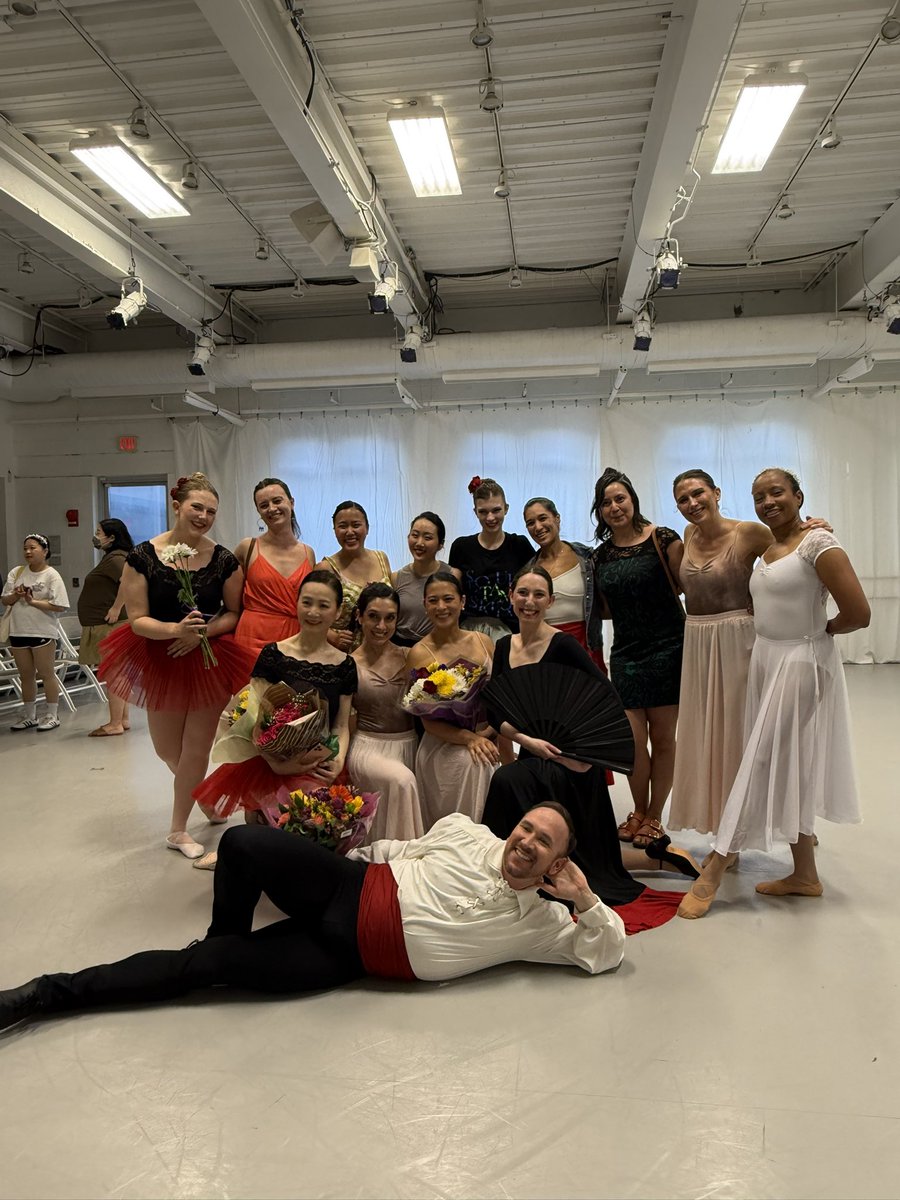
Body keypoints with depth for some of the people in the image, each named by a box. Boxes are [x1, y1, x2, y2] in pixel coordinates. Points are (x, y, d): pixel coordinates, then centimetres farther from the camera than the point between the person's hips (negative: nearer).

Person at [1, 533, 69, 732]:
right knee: (26, 676, 15)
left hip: (43, 632, -5)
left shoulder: (52, 575, -7)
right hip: (18, 632, 5)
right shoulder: (16, 572, 8)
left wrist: (33, 601, -18)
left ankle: (52, 715, 13)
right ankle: (29, 716, 26)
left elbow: (60, 606, -14)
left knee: (46, 674, 3)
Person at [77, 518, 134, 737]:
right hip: (107, 625, 11)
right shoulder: (111, 557, 18)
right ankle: (123, 719, 20)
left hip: (110, 625, -11)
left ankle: (115, 724, -3)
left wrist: (116, 608, -26)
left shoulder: (115, 558, -14)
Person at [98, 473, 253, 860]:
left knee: (196, 750, 6)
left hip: (209, 660, 0)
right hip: (159, 660, 1)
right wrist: (176, 629, -31)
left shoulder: (224, 560, -10)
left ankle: (178, 829, 27)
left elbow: (234, 612, -2)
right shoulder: (143, 557, -13)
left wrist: (203, 631, -20)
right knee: (167, 750, 16)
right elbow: (137, 620, -13)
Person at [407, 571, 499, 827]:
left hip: (490, 740, 3)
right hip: (445, 746, -3)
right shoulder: (420, 653, -5)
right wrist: (470, 738, -21)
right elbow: (428, 720, -7)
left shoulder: (483, 641, 6)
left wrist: (491, 732, -8)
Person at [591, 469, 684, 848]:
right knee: (633, 739, 2)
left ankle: (654, 817, 23)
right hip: (625, 654, 3)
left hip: (667, 650, -3)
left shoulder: (662, 539, -6)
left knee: (662, 738, 6)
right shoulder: (601, 555, 8)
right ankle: (638, 812, 25)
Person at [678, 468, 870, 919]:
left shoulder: (817, 542, -14)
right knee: (786, 768, 13)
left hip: (800, 664, -9)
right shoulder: (766, 548, 10)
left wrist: (820, 630, -3)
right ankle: (804, 873, 26)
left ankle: (713, 873, 3)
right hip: (766, 659, 9)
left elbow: (858, 613, -18)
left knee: (762, 765, -4)